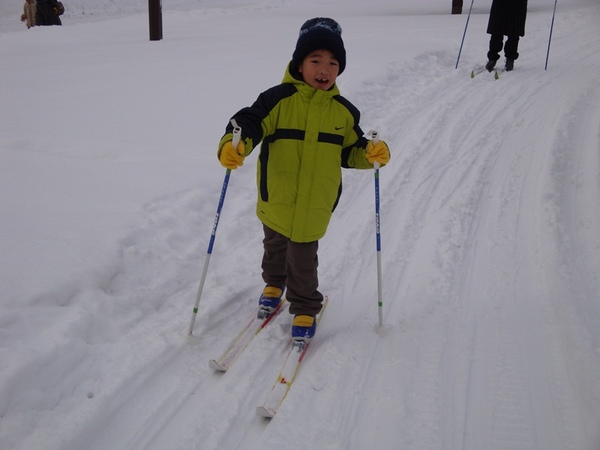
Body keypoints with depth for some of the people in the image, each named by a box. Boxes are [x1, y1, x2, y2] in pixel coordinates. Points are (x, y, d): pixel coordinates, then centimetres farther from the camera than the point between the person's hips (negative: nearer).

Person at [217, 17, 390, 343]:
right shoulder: (278, 99, -13)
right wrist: (232, 145, -37)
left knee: (303, 260, 5)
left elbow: (350, 151, 7)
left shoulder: (343, 111, -1)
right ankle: (274, 285, 54)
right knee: (274, 247, 25)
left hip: (314, 206, 0)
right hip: (275, 200, 0)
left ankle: (304, 310, 27)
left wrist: (371, 153, -14)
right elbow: (249, 122, -17)